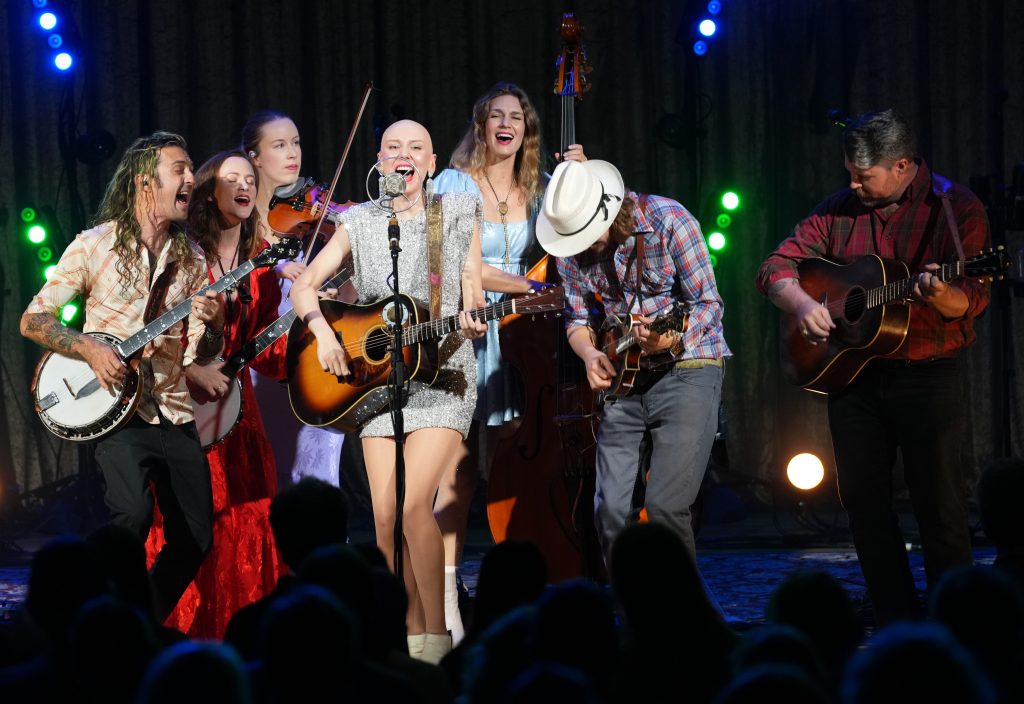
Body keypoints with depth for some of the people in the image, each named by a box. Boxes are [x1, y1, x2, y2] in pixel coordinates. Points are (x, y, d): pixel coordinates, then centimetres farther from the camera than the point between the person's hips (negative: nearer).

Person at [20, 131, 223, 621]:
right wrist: (90, 348, -18)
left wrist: (211, 326, -12)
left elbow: (201, 355, 10)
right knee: (133, 515, -28)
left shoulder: (191, 258, 8)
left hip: (173, 415, 5)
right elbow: (32, 320, -3)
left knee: (196, 538, 1)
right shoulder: (96, 246, -3)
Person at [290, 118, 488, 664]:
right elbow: (304, 285, 5)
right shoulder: (359, 224, 8)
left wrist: (472, 321, -17)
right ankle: (411, 634, 9)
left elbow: (473, 296, 5)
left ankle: (437, 634, -9)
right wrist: (322, 331, -13)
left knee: (413, 502, -19)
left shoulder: (459, 215, 4)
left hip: (442, 375, -3)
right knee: (385, 516, -5)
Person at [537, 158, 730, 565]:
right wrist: (590, 354, -10)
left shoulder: (667, 221, -15)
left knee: (665, 508, -15)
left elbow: (709, 303, -13)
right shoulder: (570, 246, 0)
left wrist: (673, 338, -32)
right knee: (611, 509, -1)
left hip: (687, 368, -5)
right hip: (624, 379, 5)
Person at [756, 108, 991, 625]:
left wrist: (941, 296, -37)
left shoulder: (955, 208, -7)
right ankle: (896, 625, 17)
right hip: (851, 373, 5)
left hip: (926, 374, -5)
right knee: (863, 502, 7)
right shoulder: (840, 210, 7)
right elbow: (776, 268, 8)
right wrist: (802, 305, -12)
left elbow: (973, 299, -15)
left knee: (939, 505, -4)